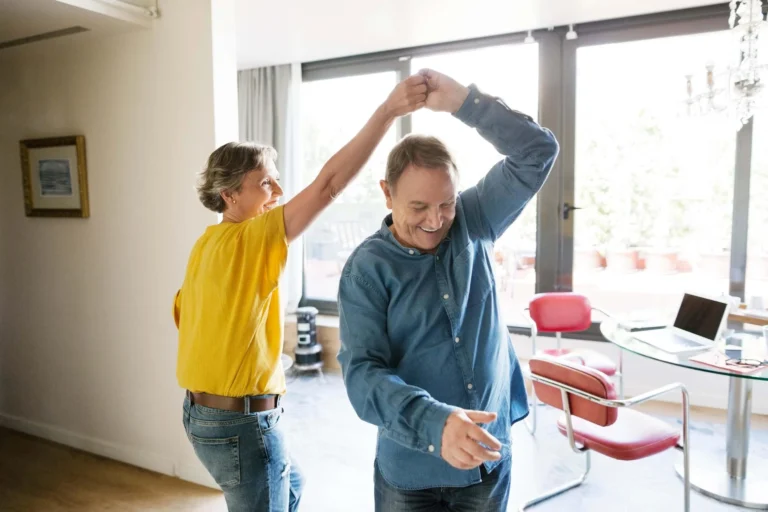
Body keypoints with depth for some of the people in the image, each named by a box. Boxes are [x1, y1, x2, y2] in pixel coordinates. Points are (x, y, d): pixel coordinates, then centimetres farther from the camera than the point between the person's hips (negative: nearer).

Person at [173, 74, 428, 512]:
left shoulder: (209, 244, 6)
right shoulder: (250, 239, -20)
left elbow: (183, 313, 12)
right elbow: (328, 184, -31)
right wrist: (388, 111, -33)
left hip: (207, 411, 9)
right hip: (240, 422, -9)